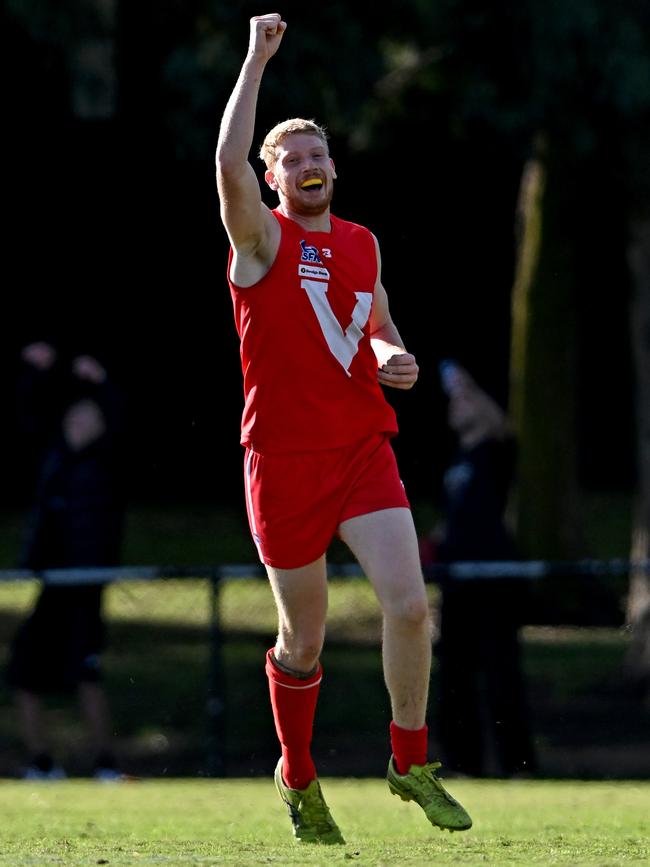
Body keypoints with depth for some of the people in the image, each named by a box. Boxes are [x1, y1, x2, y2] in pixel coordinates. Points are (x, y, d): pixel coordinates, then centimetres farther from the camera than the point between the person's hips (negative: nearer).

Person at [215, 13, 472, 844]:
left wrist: (393, 359, 3)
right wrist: (257, 60, -21)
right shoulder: (262, 238, -4)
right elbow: (228, 165, -24)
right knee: (303, 638, 5)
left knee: (409, 604, -14)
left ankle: (411, 764, 2)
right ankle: (298, 778, 26)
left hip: (364, 448, 4)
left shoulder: (362, 242, 13)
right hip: (285, 458, -3)